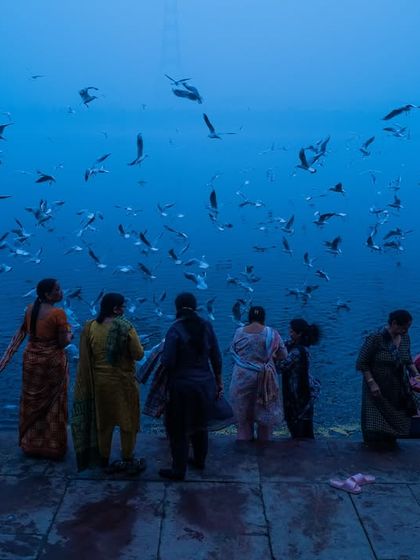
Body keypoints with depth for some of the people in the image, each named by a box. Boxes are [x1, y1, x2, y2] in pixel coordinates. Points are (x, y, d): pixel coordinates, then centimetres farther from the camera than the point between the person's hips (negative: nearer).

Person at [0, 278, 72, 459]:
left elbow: (21, 333, 4)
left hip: (32, 360, 5)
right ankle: (52, 447, 21)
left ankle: (30, 444, 32)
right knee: (52, 405, 10)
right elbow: (63, 343, -19)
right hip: (52, 361, -5)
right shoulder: (58, 313, -20)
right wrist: (69, 333, 2)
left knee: (32, 403, 19)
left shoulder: (30, 309, -2)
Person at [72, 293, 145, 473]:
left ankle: (105, 462, 24)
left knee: (103, 422, 15)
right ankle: (129, 462, 20)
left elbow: (86, 358, 3)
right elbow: (138, 354, -12)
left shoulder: (90, 327, -3)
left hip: (100, 382, 4)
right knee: (127, 422, 10)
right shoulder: (125, 327, -16)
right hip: (123, 382, -4)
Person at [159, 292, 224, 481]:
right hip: (205, 384, 5)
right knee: (200, 424, 22)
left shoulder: (175, 329, -18)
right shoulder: (206, 326, -3)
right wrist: (218, 382, 13)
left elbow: (167, 362, -20)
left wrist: (164, 349, 1)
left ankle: (179, 470, 16)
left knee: (178, 429, 8)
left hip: (182, 386, -5)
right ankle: (200, 460, 37)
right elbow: (216, 358, 1)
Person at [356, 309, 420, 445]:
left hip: (399, 390, 5)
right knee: (376, 429, 0)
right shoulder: (376, 338, -20)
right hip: (378, 389, -5)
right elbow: (362, 363, -15)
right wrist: (372, 383, -20)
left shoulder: (405, 337, -1)